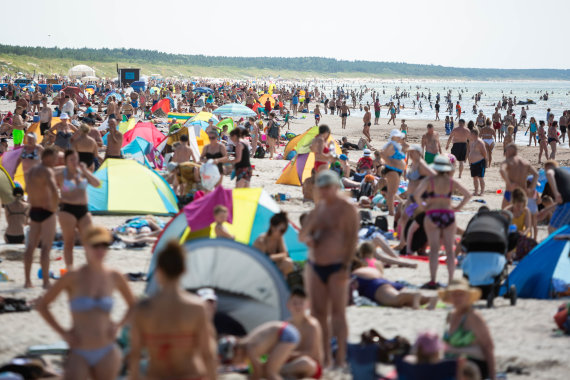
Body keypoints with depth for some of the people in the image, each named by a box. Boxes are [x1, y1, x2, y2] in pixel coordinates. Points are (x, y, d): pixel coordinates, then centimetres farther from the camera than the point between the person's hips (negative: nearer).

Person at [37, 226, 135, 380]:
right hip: (79, 355, -3)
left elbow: (133, 305, 18)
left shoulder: (114, 277, 1)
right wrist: (63, 333, -5)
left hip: (107, 354, 3)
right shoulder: (73, 277, -8)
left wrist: (118, 325, 3)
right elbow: (42, 305, 0)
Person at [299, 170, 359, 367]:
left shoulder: (346, 208, -6)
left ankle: (340, 359, -6)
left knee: (337, 312, -7)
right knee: (318, 313, 6)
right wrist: (307, 238, -10)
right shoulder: (318, 207, 13)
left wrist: (346, 267, -18)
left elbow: (352, 239, -12)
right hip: (314, 266, 7)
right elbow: (302, 235, 15)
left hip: (336, 267, -7)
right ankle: (325, 357, 13)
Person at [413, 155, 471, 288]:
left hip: (432, 215, -2)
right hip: (448, 215, 2)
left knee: (434, 249, -1)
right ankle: (451, 280, 4)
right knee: (449, 249, 6)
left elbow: (416, 194, -16)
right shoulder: (451, 182, 5)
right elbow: (468, 195, 4)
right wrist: (458, 207, 8)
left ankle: (432, 281, -6)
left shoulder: (429, 181, -2)